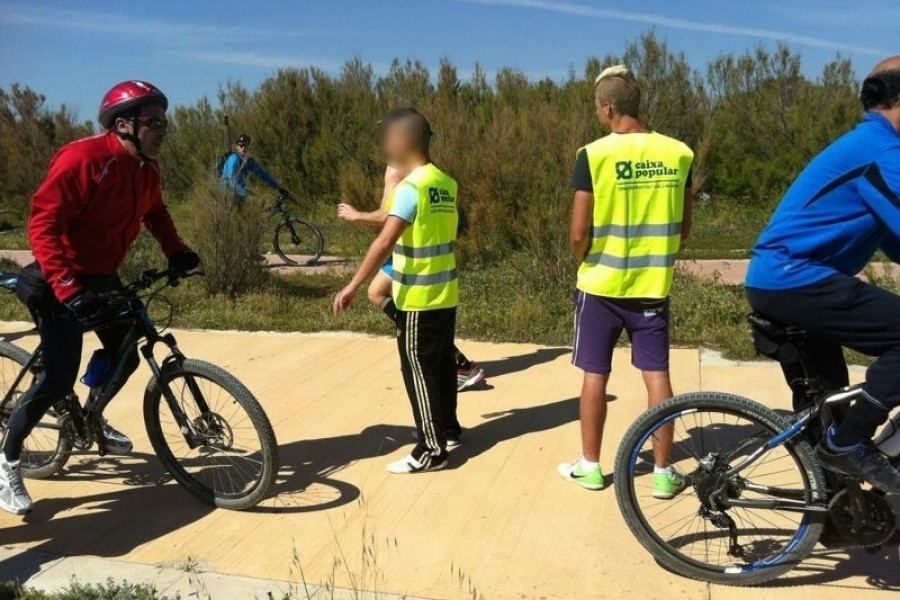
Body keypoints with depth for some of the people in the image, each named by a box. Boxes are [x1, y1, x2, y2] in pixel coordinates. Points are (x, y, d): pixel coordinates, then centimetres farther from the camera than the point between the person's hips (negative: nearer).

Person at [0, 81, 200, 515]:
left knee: (125, 358, 16)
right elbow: (43, 225, -28)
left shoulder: (146, 169, 1)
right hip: (64, 284, -8)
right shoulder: (82, 158, -25)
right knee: (59, 378, -10)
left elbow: (154, 212, 20)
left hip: (104, 279, 8)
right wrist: (67, 286, -36)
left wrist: (176, 252, 6)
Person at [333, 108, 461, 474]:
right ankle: (448, 429, 33)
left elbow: (385, 241, -26)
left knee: (418, 372, 1)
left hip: (418, 300, -8)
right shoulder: (446, 183, 7)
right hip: (446, 295, 8)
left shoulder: (410, 187, -18)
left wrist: (353, 286, -25)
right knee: (442, 365, 19)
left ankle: (431, 451, 8)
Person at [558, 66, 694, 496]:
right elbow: (683, 227, 6)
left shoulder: (594, 154, -12)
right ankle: (664, 472, 16)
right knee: (657, 375, 9)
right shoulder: (677, 153, 0)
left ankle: (590, 466, 21)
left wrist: (587, 263, 8)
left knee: (595, 375, 9)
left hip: (602, 284, -3)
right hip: (653, 285, 3)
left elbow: (579, 232, -12)